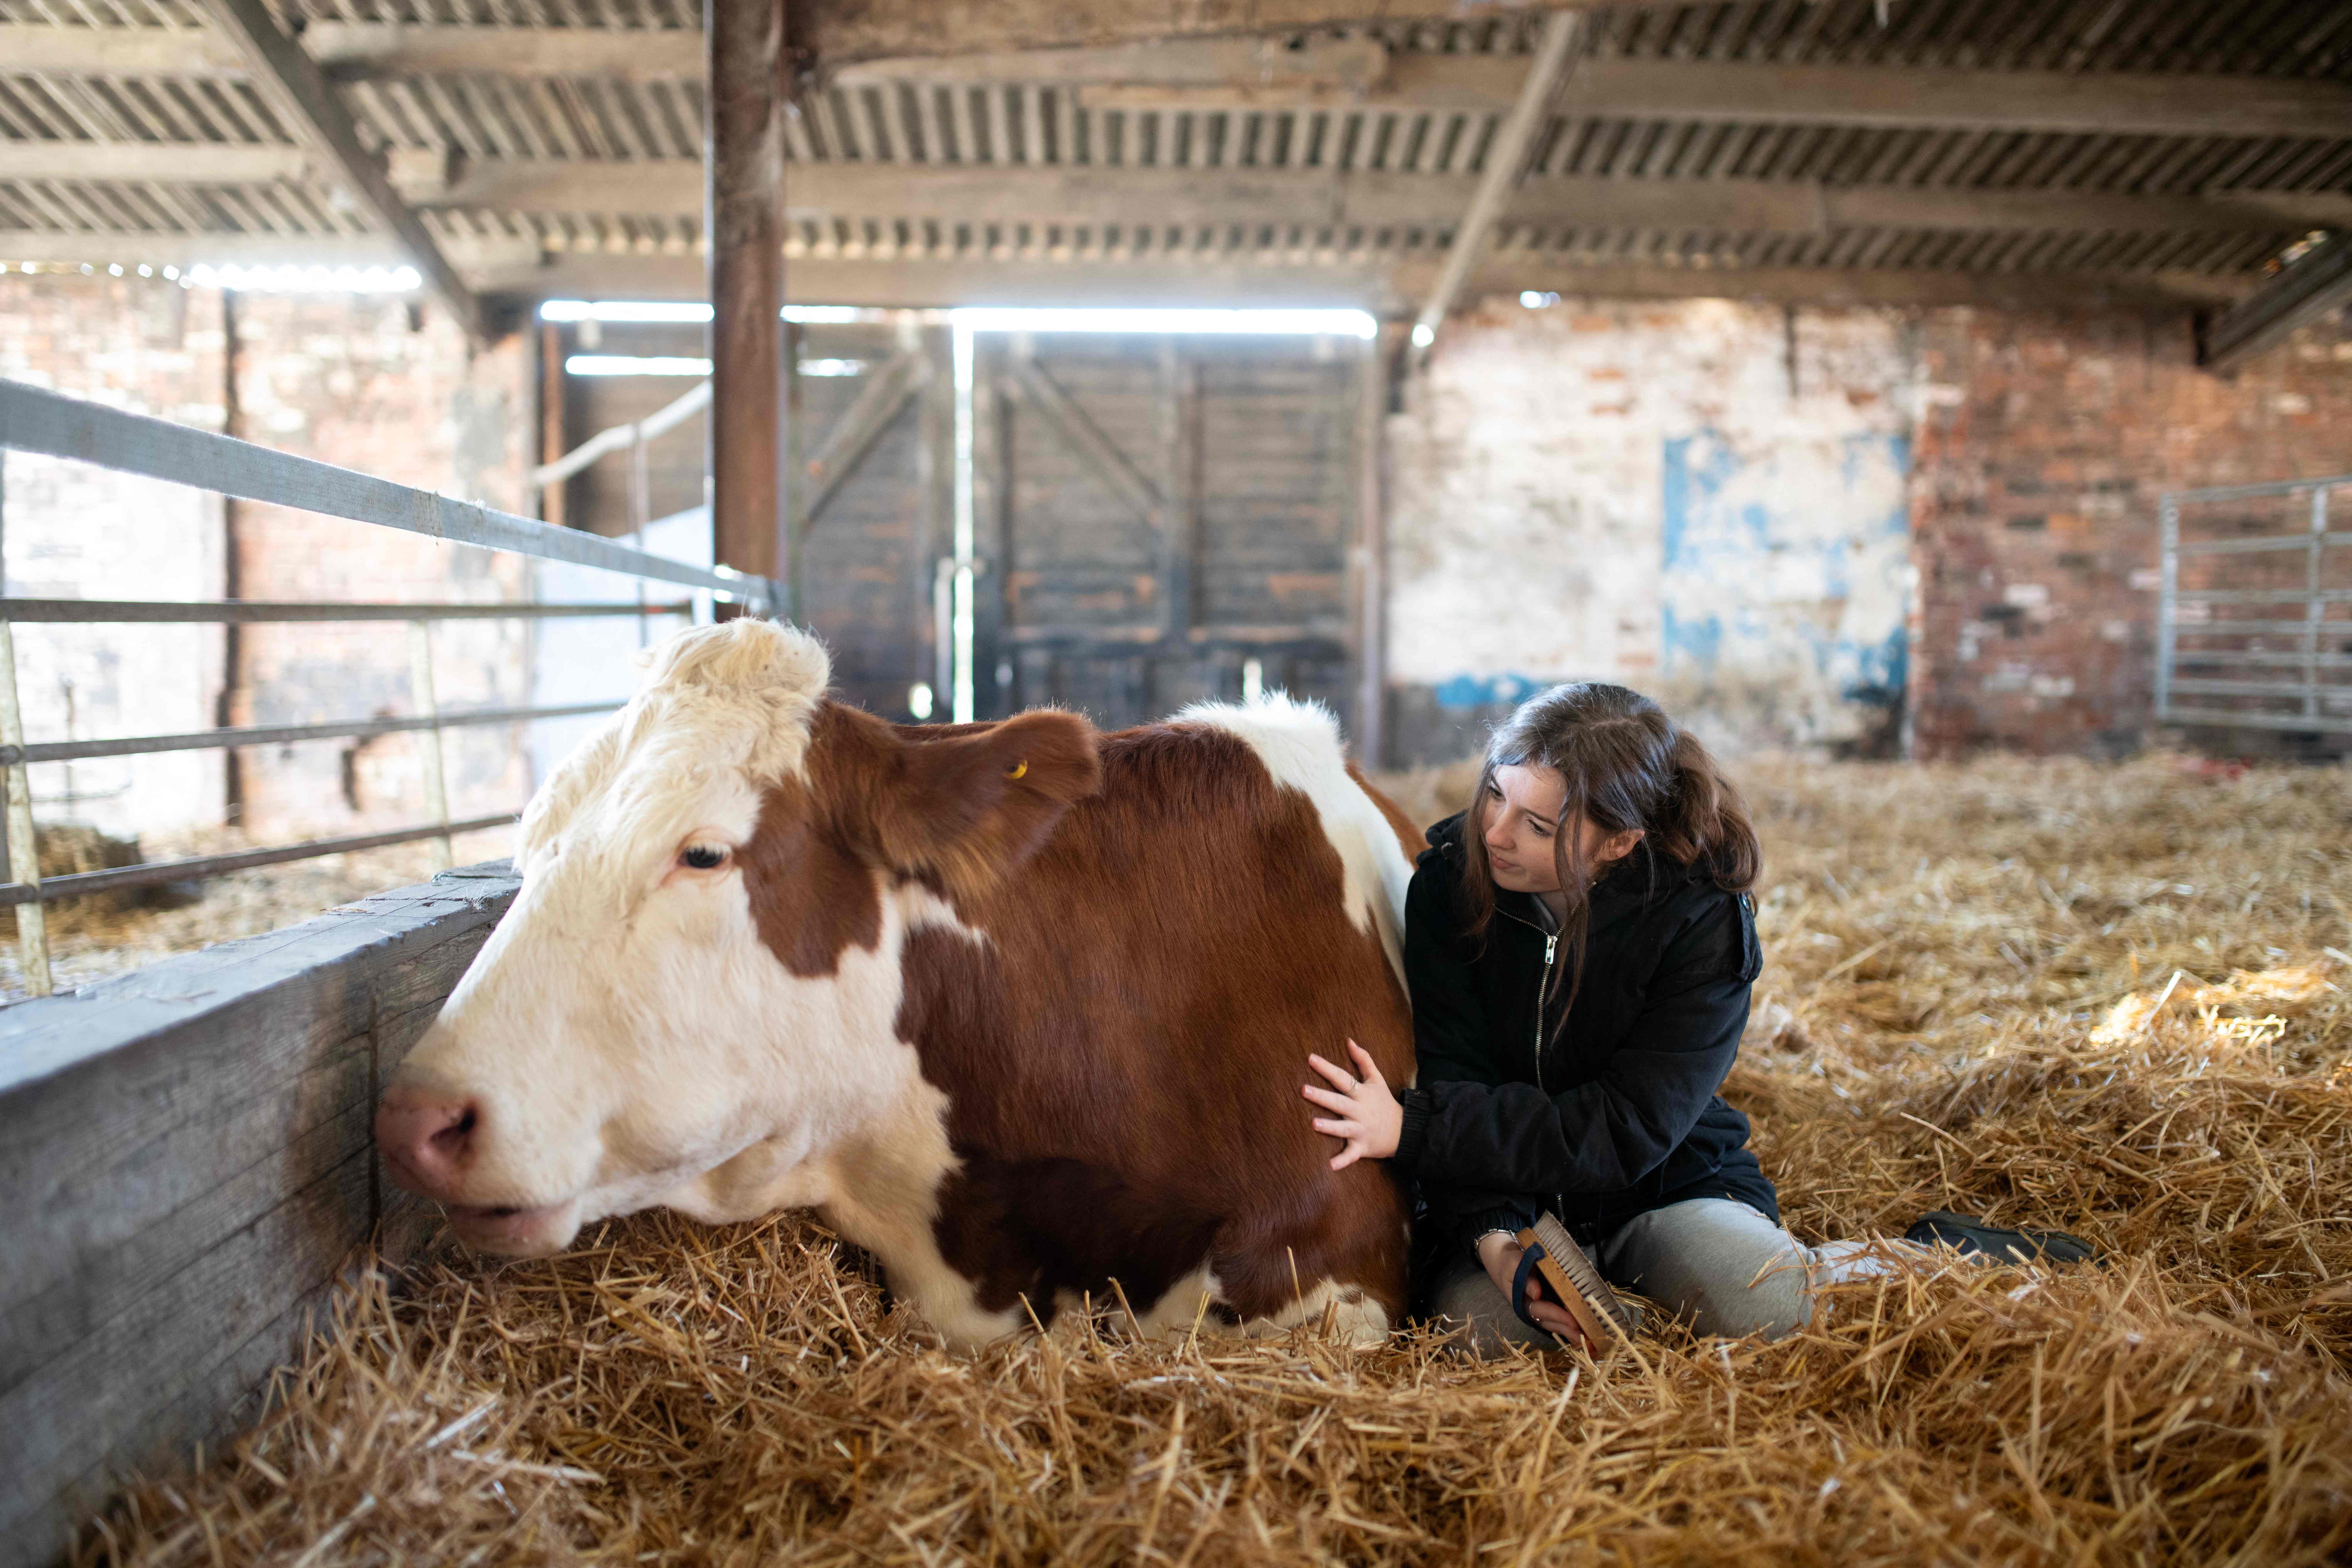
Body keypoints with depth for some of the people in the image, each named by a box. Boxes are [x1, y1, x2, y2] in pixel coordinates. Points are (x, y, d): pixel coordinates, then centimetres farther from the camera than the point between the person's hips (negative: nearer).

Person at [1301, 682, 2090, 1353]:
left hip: (1668, 1189, -1)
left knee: (1765, 1307, -32)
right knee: (1480, 1323, -31)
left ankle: (1925, 1256, 2)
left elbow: (1625, 1132, -23)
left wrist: (1416, 1128, -32)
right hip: (1503, 1199, 2)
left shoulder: (1702, 925, -18)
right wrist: (1494, 1241, -32)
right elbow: (1455, 1083, -14)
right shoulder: (1448, 885, -11)